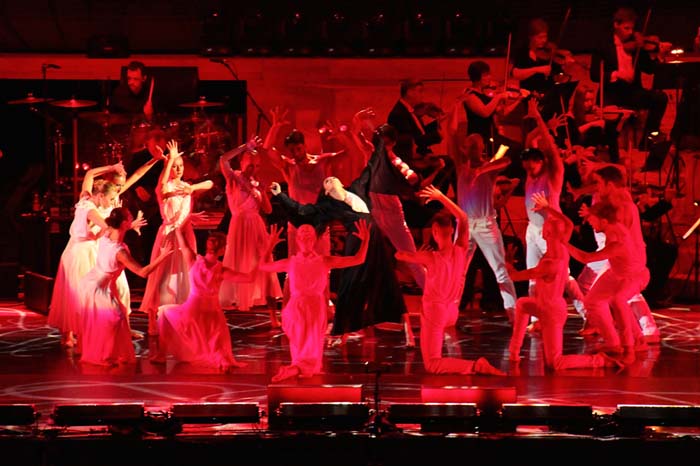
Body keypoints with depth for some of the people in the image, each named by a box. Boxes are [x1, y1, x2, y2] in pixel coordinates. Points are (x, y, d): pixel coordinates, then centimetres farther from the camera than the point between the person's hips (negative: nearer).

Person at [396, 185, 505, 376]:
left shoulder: (431, 258, -24)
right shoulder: (461, 252, -12)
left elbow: (399, 255, -16)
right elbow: (463, 218, -2)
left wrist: (418, 255, 4)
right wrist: (441, 197, -2)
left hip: (434, 311, -6)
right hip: (452, 310, 6)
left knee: (432, 365, -10)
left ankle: (474, 366, -28)